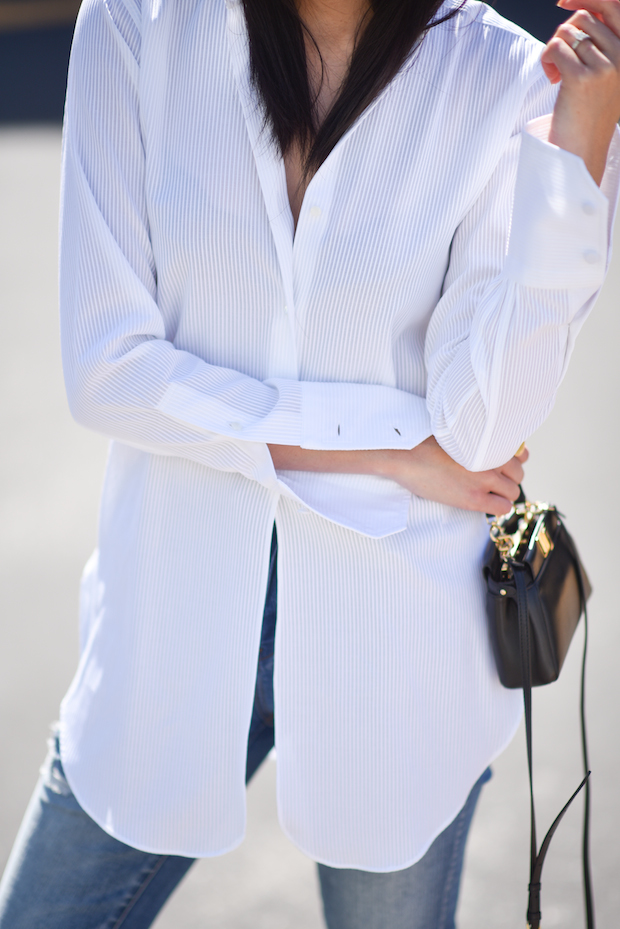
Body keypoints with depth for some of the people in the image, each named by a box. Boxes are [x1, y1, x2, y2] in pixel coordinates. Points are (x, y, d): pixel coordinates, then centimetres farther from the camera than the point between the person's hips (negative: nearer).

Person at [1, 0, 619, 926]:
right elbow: (107, 367, -11)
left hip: (396, 643, 0)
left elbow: (480, 425, -16)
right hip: (176, 617, 1)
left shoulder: (508, 83, -9)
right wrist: (393, 444, -13)